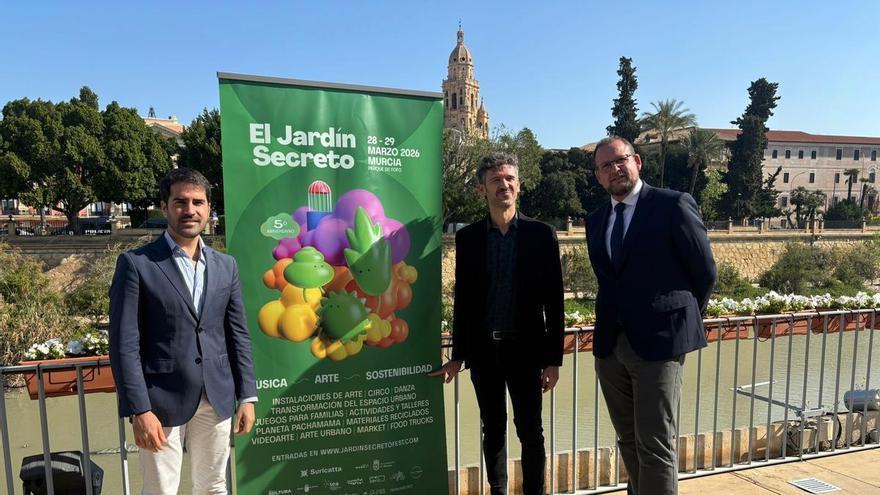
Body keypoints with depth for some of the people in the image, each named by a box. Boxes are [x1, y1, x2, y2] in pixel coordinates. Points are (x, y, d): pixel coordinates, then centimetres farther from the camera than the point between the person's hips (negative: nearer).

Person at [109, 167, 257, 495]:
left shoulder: (226, 266, 7)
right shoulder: (136, 263, -6)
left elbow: (238, 335, 7)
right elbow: (124, 343, -10)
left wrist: (247, 396, 4)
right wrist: (139, 410, -14)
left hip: (217, 399, 4)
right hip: (162, 400, -4)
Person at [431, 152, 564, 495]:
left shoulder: (541, 234, -3)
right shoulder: (468, 237, 2)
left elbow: (554, 301, -3)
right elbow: (463, 300, 5)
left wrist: (553, 359, -5)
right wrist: (458, 356, 6)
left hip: (525, 349, -2)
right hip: (483, 350, 2)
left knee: (530, 431, 7)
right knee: (493, 429, 15)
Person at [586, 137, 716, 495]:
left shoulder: (674, 205, -6)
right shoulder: (595, 221, 11)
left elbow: (705, 271, 0)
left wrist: (683, 319, 9)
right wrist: (610, 324, 15)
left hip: (659, 341, -5)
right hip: (610, 345, 6)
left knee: (655, 446, -1)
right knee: (628, 441, 17)